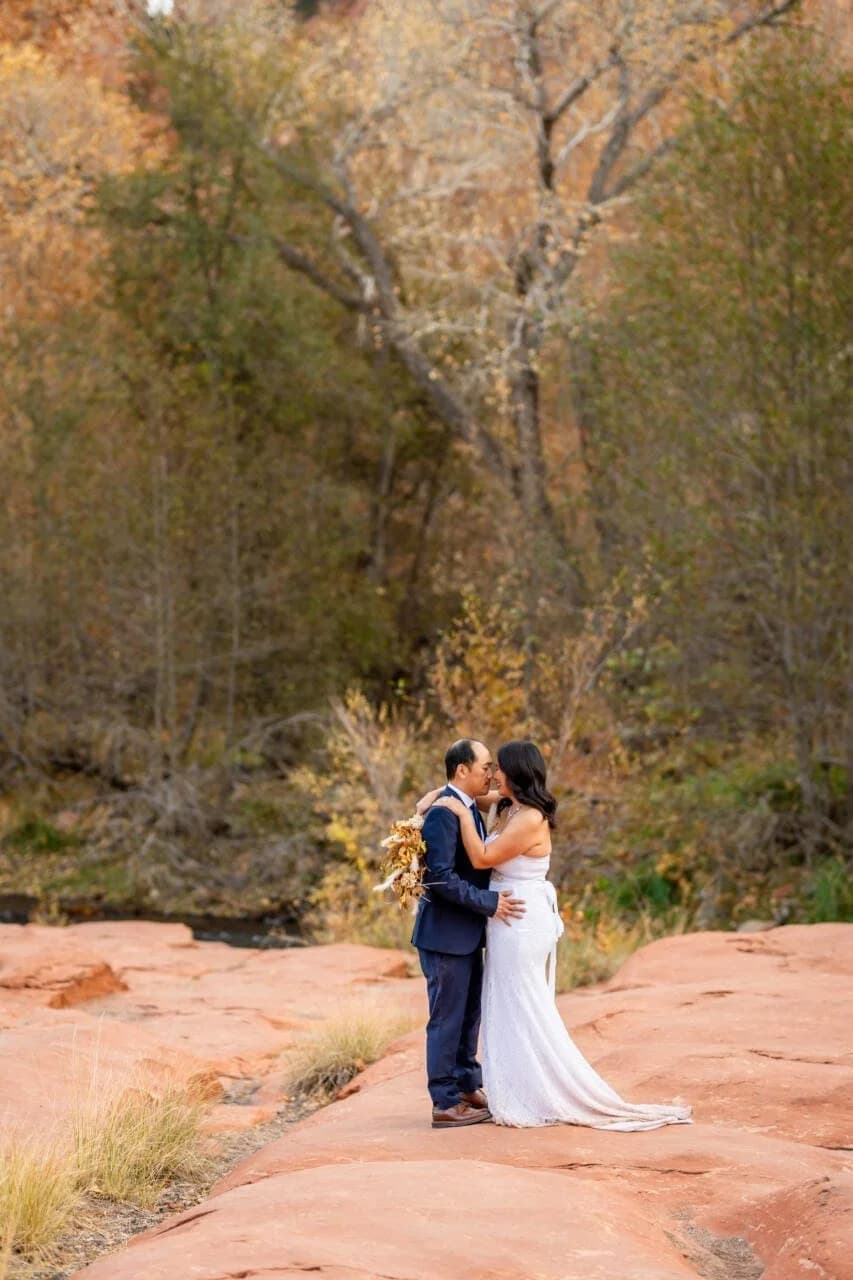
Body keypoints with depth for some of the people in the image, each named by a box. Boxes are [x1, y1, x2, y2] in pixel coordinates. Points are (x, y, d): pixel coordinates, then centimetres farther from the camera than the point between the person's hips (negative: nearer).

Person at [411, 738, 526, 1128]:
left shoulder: (469, 810, 12)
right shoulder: (443, 814, -19)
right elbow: (440, 877, -25)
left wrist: (496, 898, 4)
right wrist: (490, 903, -21)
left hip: (467, 934, 9)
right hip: (445, 934, -9)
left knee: (469, 1015, 17)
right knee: (447, 1019, -2)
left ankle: (468, 1088, 27)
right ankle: (446, 1104, 4)